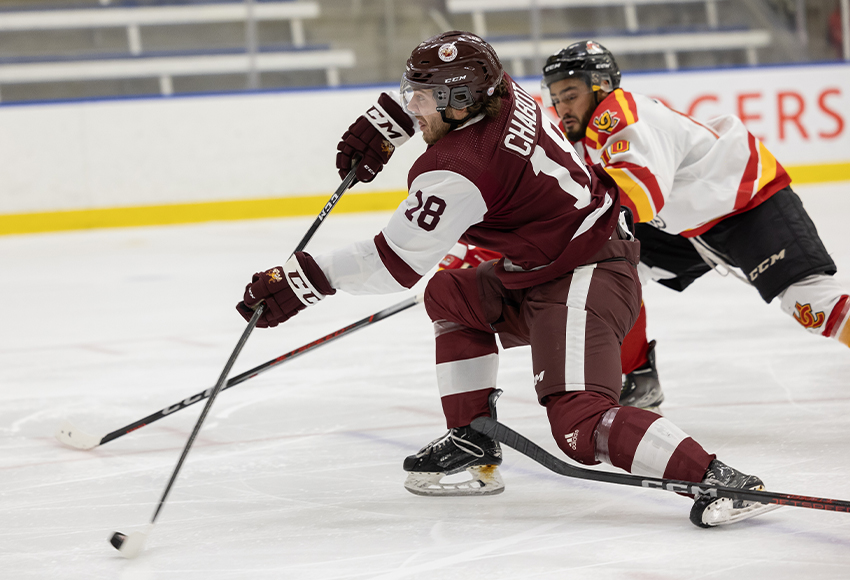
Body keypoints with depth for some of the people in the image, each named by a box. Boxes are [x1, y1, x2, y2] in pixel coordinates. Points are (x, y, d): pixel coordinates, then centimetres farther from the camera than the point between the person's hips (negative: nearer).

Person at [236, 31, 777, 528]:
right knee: (451, 294, 25)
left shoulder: (458, 172, -23)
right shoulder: (502, 94, 0)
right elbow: (438, 83, 26)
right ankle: (473, 444, 26)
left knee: (580, 420, -23)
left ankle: (721, 480, -30)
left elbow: (397, 262, -19)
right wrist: (383, 123, 24)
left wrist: (304, 280, -14)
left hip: (584, 281, -11)